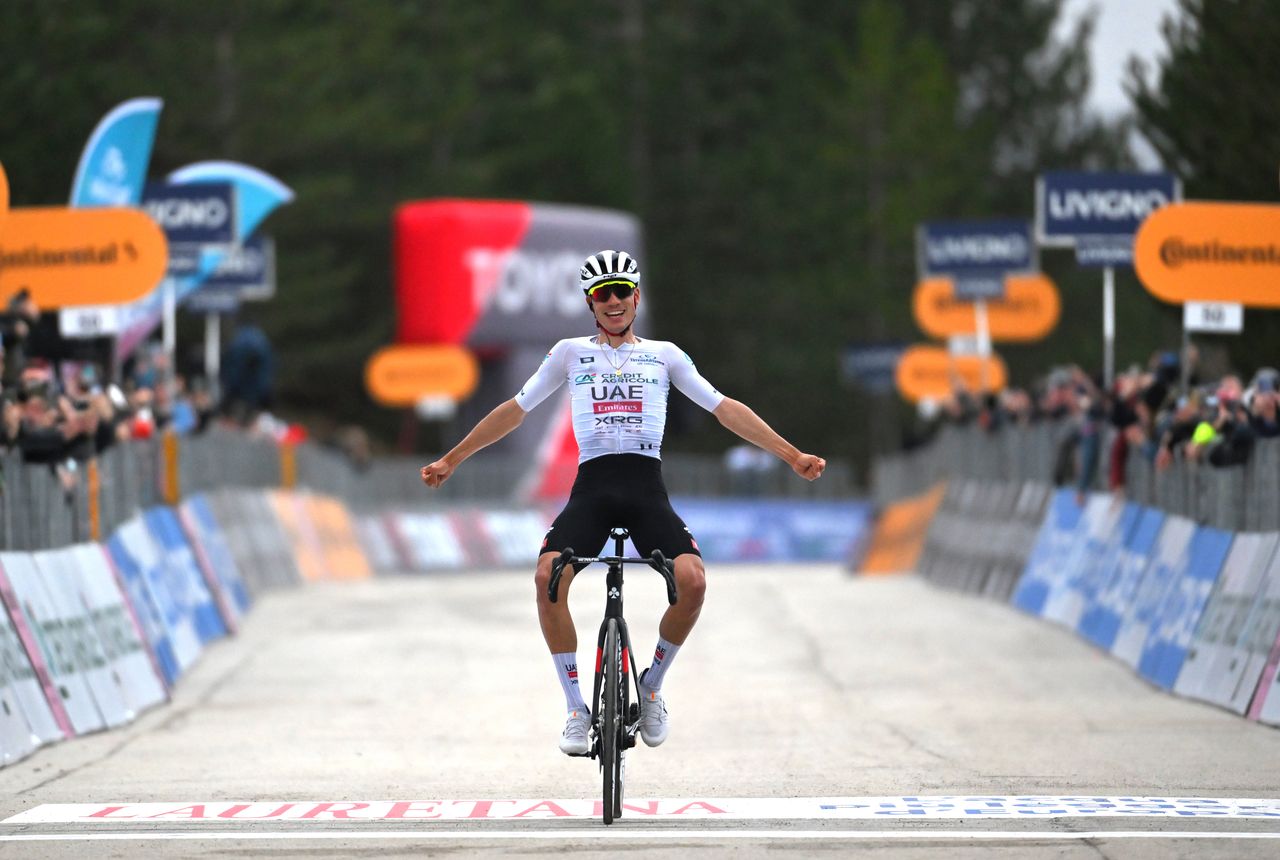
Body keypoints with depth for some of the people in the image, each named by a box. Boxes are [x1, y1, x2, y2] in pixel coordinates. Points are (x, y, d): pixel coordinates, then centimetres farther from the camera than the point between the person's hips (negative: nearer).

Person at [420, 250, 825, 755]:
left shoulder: (664, 355, 16)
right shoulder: (571, 353, 16)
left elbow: (725, 409, 15)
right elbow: (515, 410, 20)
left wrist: (791, 455, 9)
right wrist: (452, 460, 19)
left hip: (646, 487, 0)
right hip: (592, 486, 0)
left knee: (692, 580, -26)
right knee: (547, 575, -28)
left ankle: (651, 686, 2)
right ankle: (577, 709, -15)